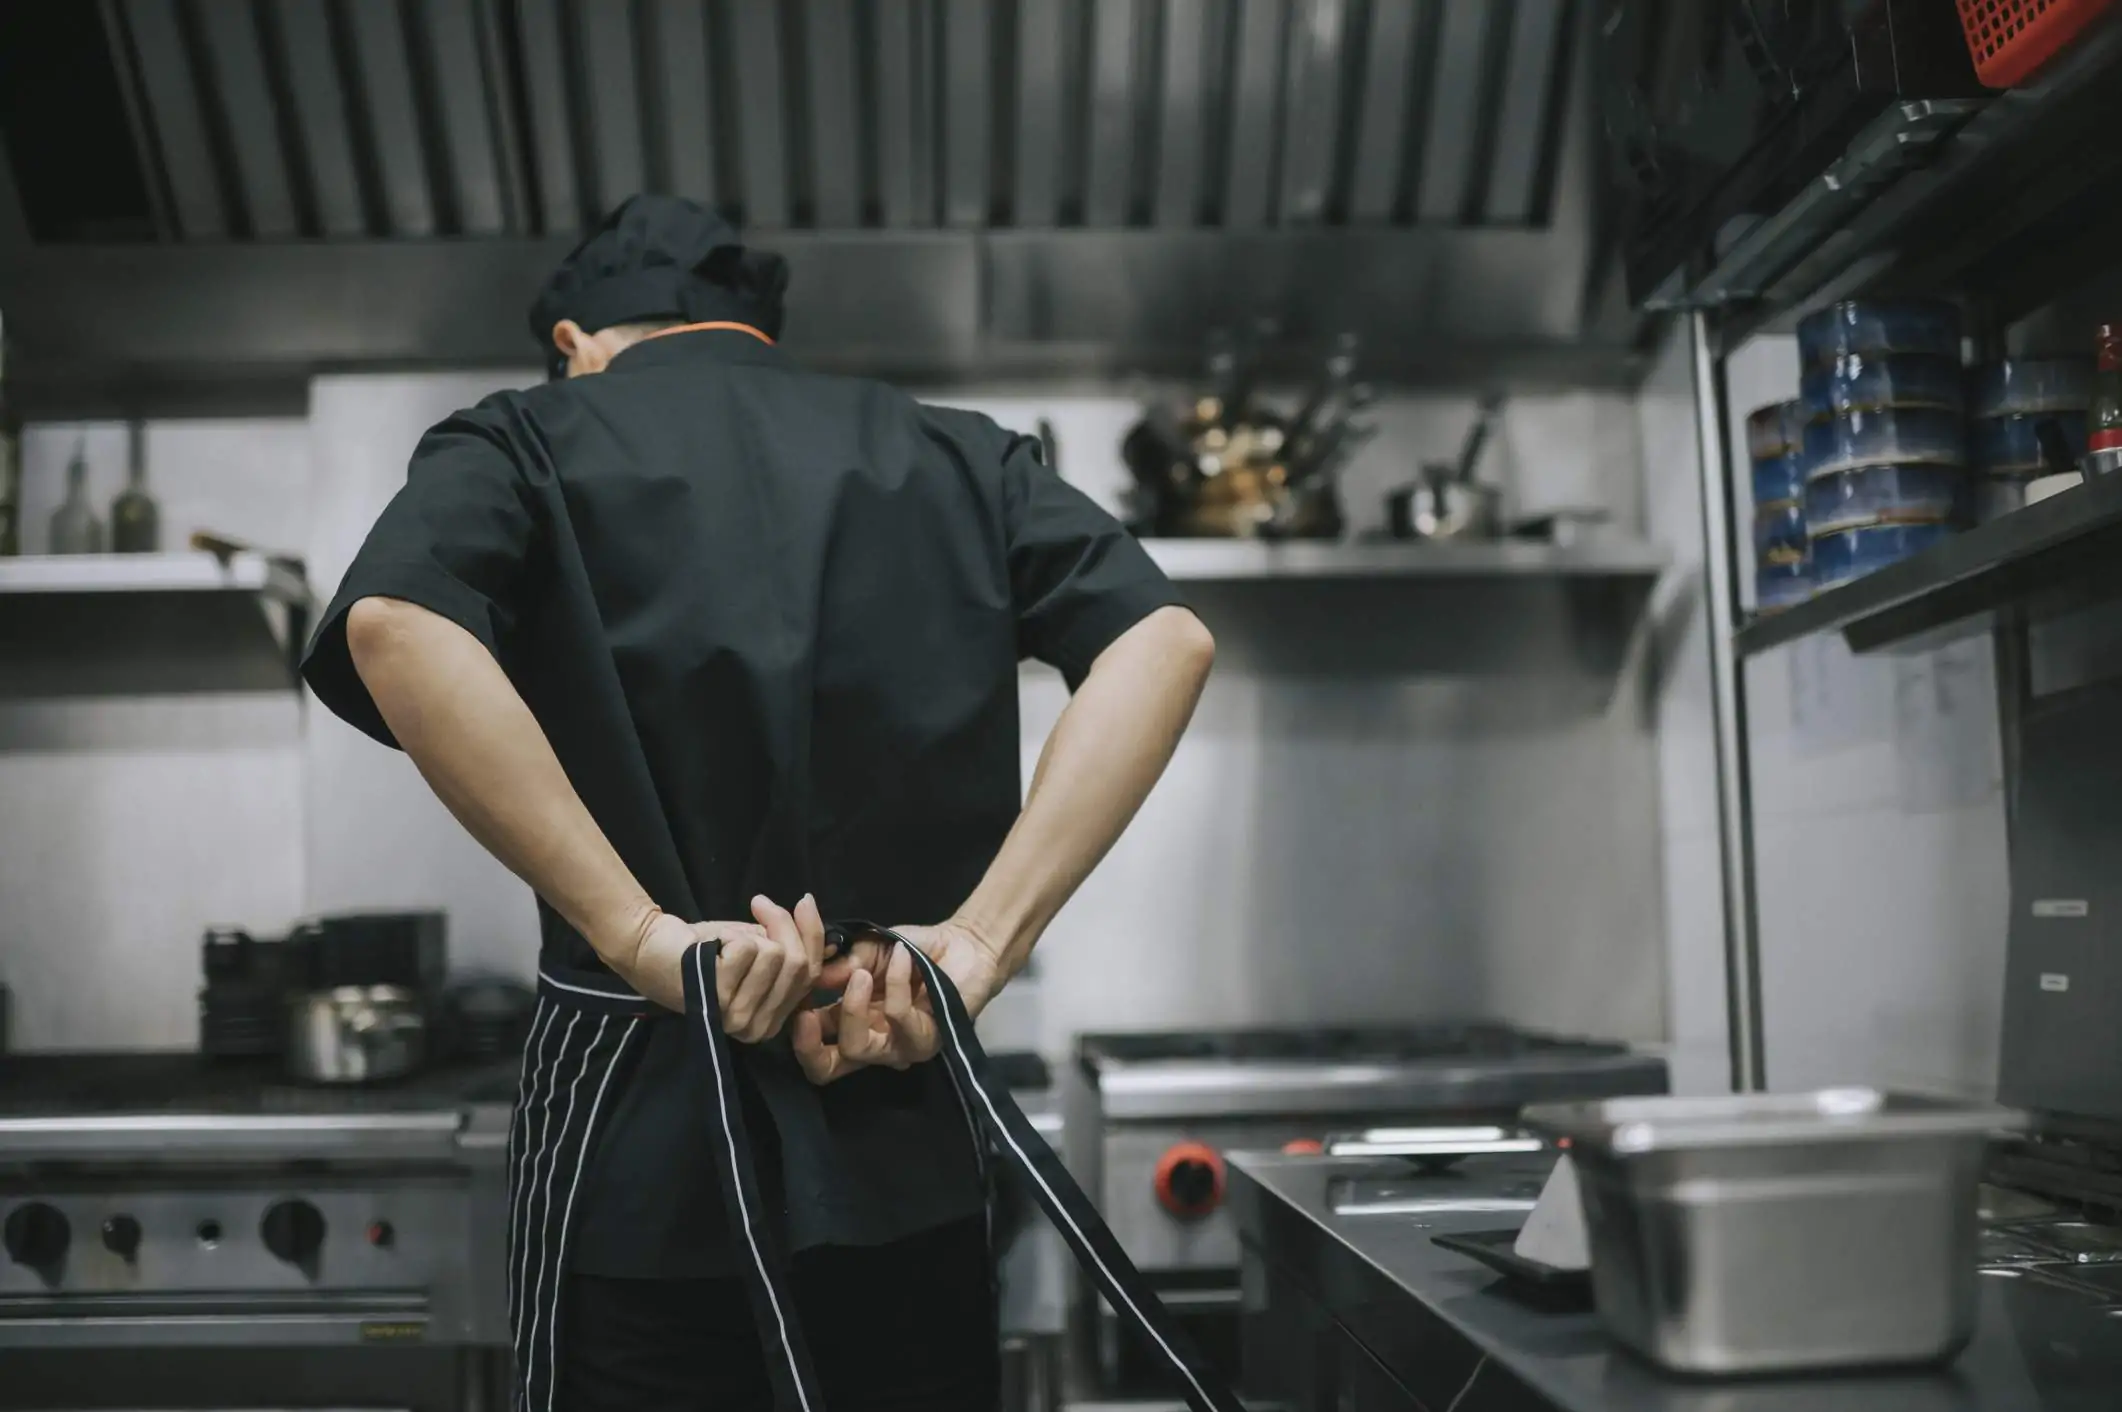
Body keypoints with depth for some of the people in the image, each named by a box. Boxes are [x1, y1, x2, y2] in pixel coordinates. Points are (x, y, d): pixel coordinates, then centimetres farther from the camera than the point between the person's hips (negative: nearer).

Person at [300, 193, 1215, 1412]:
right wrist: (980, 941, -10)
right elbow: (1165, 640, -4)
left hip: (640, 1137, -2)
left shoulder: (525, 444, 4)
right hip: (906, 1152, 3)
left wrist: (642, 935, -19)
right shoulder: (957, 457, 11)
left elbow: (395, 628, -19)